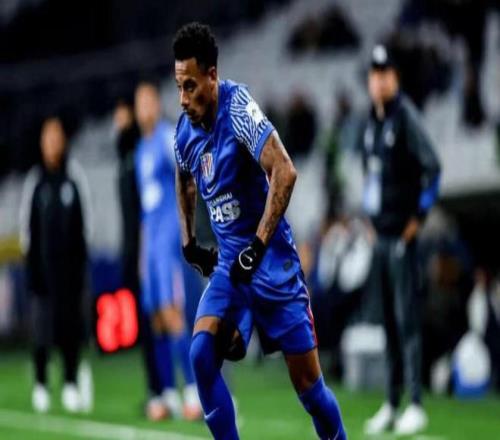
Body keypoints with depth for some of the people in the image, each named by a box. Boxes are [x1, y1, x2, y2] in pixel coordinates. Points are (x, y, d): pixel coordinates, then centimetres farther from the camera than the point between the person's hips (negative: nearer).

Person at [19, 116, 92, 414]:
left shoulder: (75, 177, 4)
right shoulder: (35, 181, 3)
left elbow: (85, 216, 7)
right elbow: (27, 222, 7)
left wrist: (82, 252, 3)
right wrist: (30, 255, 2)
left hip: (70, 263, 1)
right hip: (42, 263, -1)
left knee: (71, 321, 1)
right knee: (43, 325, -2)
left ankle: (71, 385, 8)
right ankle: (41, 385, 5)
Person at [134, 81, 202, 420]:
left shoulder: (168, 137, -5)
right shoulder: (141, 150, 19)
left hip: (169, 231, -8)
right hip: (150, 235, 8)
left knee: (171, 311, -15)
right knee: (156, 318, 6)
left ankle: (194, 391, -15)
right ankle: (169, 395, 10)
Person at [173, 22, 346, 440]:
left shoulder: (238, 108, -20)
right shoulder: (185, 130, 2)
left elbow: (284, 173, -29)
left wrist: (257, 248, -29)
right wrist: (189, 241, 20)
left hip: (272, 261, -6)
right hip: (227, 263, 6)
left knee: (308, 385, 0)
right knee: (202, 353, -16)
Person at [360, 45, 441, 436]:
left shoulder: (406, 117, -13)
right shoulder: (372, 122, 12)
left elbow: (432, 168, -19)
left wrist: (419, 216, -15)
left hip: (401, 234, -8)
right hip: (379, 234, 8)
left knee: (407, 318, -9)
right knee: (388, 320, 11)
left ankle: (416, 406, -8)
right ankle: (391, 405, 17)